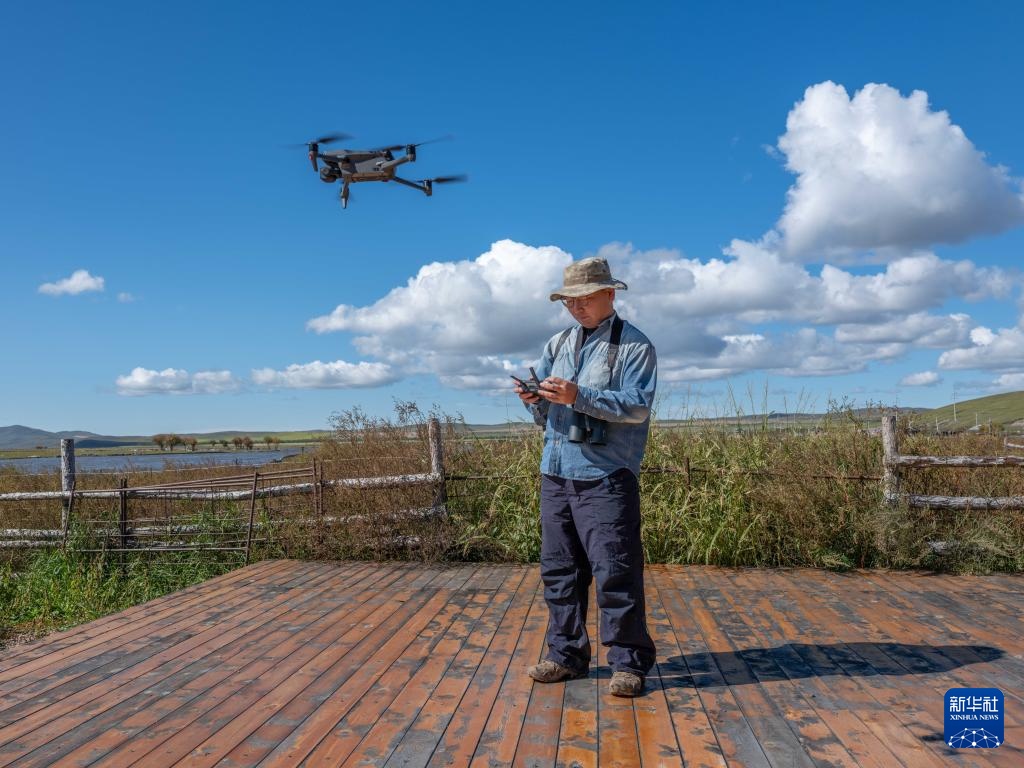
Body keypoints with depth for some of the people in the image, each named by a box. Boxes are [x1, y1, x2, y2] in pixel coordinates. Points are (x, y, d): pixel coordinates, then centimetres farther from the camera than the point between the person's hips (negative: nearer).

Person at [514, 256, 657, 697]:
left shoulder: (633, 345, -2)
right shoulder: (558, 345, 17)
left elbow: (637, 407, -14)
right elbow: (546, 413, 15)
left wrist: (578, 397, -23)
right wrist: (533, 399, -8)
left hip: (605, 477, -6)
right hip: (555, 473, 6)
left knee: (615, 572, -3)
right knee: (559, 569, 11)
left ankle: (628, 663, 10)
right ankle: (567, 654, 23)